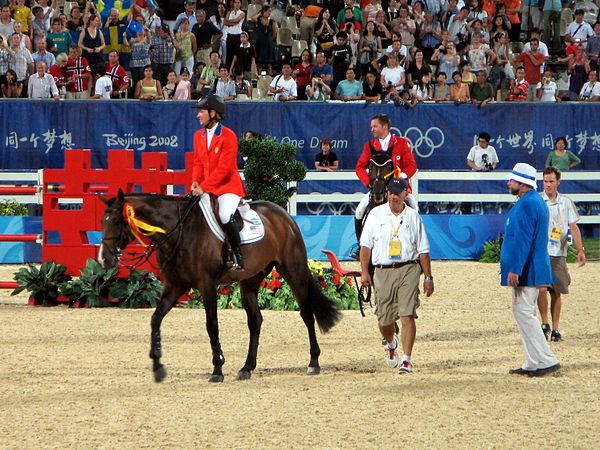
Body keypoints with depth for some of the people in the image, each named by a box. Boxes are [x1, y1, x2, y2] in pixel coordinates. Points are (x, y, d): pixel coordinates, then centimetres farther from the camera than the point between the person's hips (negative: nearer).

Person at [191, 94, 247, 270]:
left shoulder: (228, 136, -12)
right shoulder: (199, 135, 11)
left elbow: (224, 167, -18)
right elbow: (198, 163, 13)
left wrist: (204, 187, -23)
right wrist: (196, 182, -7)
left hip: (228, 186, -7)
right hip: (205, 188, 7)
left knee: (225, 216, -29)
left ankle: (237, 257, -16)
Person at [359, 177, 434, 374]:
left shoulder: (413, 217, 8)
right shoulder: (376, 214, 8)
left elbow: (423, 250, 9)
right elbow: (366, 245, 7)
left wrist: (428, 278, 6)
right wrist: (364, 271, -3)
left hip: (408, 270, -1)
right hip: (383, 271, 1)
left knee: (407, 315, -13)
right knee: (384, 319, 4)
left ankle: (407, 360, -11)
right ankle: (391, 344, 38)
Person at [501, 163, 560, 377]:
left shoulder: (527, 204, -17)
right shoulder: (536, 201, 17)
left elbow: (523, 239, -24)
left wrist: (515, 269, -26)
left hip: (526, 271, -11)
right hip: (533, 270, 11)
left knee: (523, 313, -9)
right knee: (524, 313, 14)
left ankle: (547, 361, -10)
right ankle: (533, 364, 17)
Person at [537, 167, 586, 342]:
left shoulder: (565, 202, 8)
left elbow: (573, 227, 8)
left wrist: (580, 250, -1)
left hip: (558, 254, 3)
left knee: (556, 293, 5)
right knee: (541, 288, -16)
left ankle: (555, 329, 12)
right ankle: (545, 323, 1)